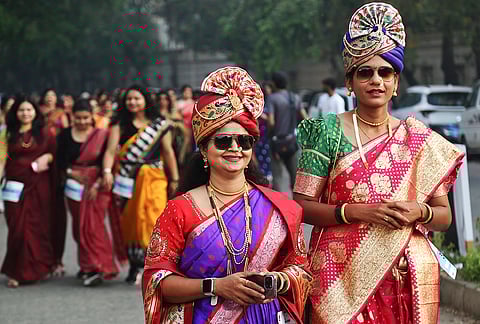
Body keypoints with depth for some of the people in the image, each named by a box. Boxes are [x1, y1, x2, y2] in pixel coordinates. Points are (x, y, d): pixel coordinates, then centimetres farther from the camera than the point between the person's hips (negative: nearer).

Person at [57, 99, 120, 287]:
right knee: (79, 227, 8)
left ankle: (97, 267, -12)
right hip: (75, 185, 4)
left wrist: (97, 184, -15)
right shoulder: (65, 135, 4)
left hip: (96, 185, -3)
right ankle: (87, 265, 19)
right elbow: (60, 161, 4)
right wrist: (71, 173, -13)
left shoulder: (101, 135, -3)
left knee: (93, 225, -11)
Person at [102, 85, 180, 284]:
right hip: (127, 179, 1)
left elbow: (168, 152, 10)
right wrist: (107, 171, -21)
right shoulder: (120, 124, 6)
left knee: (153, 219, -15)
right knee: (130, 222, 3)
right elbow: (111, 150, -5)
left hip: (153, 178, -1)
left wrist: (174, 179, 9)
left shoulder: (160, 125, 7)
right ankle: (135, 267, 12)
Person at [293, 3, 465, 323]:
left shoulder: (419, 139, 6)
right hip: (342, 278, -2)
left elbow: (444, 217, 9)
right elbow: (302, 206, -4)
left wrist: (419, 213, -13)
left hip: (406, 279, 2)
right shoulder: (327, 132, 1)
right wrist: (357, 212, -17)